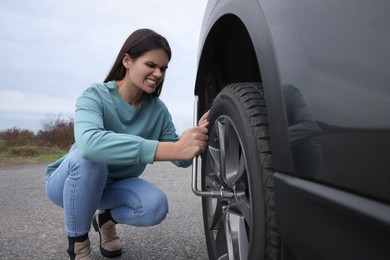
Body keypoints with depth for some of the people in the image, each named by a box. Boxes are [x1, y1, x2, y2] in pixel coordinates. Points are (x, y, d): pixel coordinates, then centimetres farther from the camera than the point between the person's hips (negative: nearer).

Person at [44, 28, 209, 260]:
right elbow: (89, 143, -48)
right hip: (68, 181, -3)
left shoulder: (158, 110, -12)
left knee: (156, 207, -25)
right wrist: (175, 148, -56)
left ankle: (106, 217, 9)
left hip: (113, 184, 3)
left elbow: (182, 160, -14)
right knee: (88, 156, -36)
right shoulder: (95, 96, -26)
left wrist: (197, 137, -38)